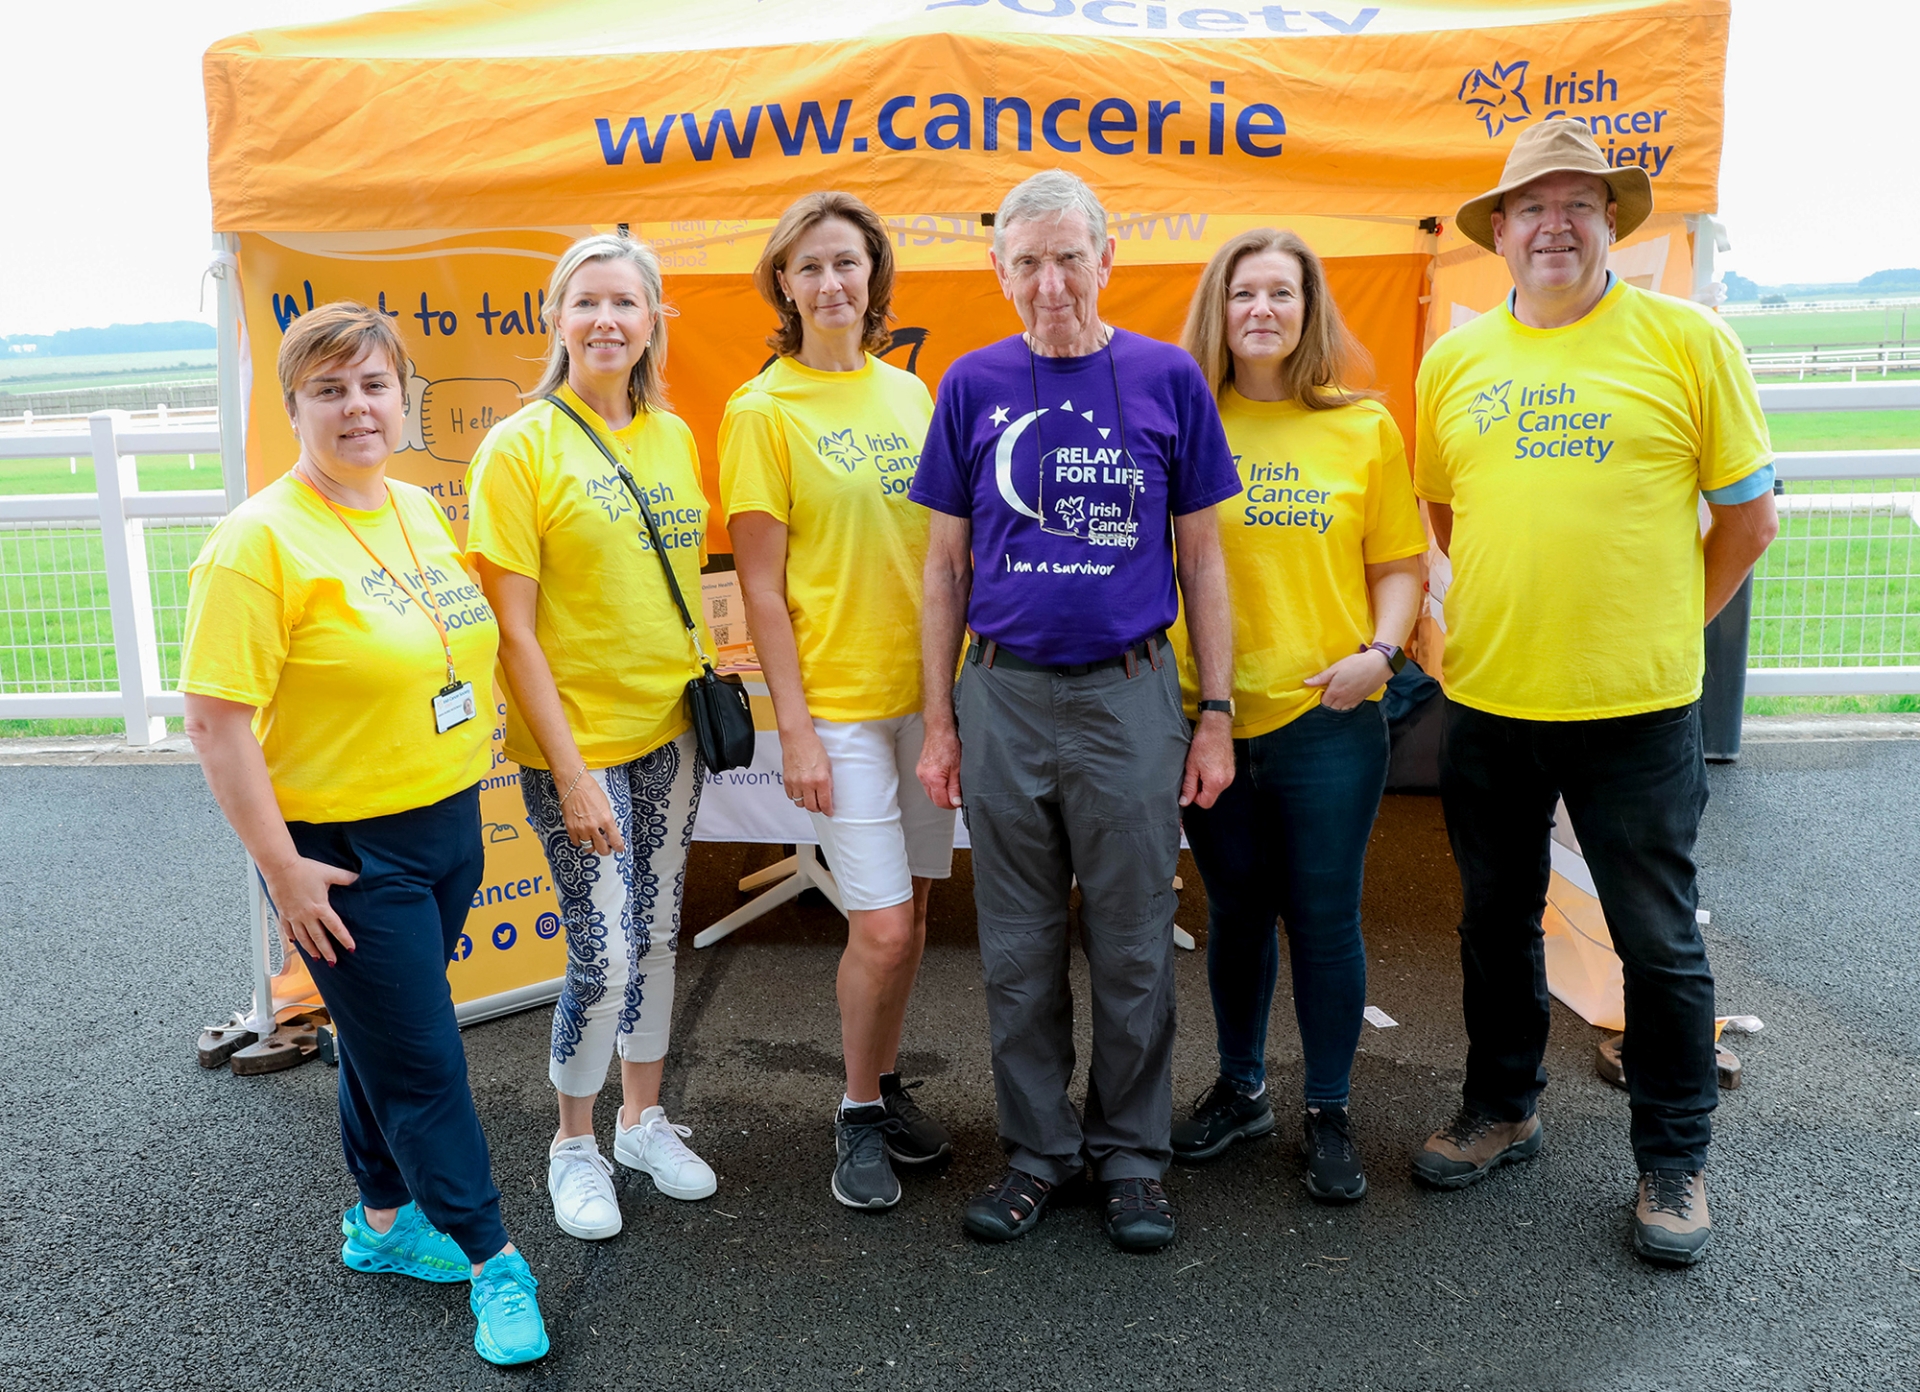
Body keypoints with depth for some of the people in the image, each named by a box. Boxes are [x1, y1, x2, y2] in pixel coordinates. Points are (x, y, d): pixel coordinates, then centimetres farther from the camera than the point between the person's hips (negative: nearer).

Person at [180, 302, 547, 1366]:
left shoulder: (419, 509, 6)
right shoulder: (260, 541, -18)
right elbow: (215, 720, -20)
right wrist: (281, 868, -19)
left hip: (446, 820, 7)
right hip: (343, 850, -7)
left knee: (383, 1036, 22)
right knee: (421, 1063, 4)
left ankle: (382, 1221, 40)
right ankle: (491, 1261, 19)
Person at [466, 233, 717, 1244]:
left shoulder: (674, 438, 6)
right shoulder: (520, 446, -11)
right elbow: (513, 629, -13)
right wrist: (571, 770, -16)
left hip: (669, 730, 5)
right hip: (574, 740, -5)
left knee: (656, 933, 14)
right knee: (603, 955, -2)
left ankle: (644, 1120, 34)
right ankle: (574, 1147, 23)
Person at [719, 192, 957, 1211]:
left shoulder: (909, 393, 9)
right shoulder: (762, 411, -7)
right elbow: (761, 585, -8)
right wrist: (794, 727, -12)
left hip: (929, 687, 5)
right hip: (840, 702, -5)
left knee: (910, 909, 13)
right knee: (882, 926, -4)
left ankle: (886, 1085, 33)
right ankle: (858, 1117, 19)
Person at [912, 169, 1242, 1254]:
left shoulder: (1166, 378, 1)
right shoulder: (974, 386, 4)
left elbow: (1200, 557, 5)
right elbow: (947, 565, 7)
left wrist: (1215, 715, 1)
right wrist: (938, 721, 5)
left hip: (1130, 695, -1)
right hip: (1003, 698, 1)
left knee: (1134, 948, 8)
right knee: (1020, 951, 11)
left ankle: (1132, 1155, 26)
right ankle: (1038, 1150, 27)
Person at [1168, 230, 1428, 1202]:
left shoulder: (1365, 428, 4)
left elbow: (1399, 562, 5)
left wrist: (1381, 651, -11)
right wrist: (1174, 684, -7)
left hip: (1329, 719, 0)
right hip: (1212, 716, 1)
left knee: (1324, 918, 6)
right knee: (1236, 911, 15)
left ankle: (1328, 1114, 26)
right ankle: (1241, 1089, 35)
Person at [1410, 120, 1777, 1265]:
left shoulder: (1688, 340, -4)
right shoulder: (1453, 360, 5)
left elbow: (1749, 516, 1)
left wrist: (1661, 628, 1)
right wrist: (1507, 612, 11)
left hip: (1636, 707, -3)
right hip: (1486, 700, 3)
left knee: (1659, 940, 7)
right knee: (1498, 922, 16)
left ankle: (1675, 1160, 26)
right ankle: (1502, 1111, 36)